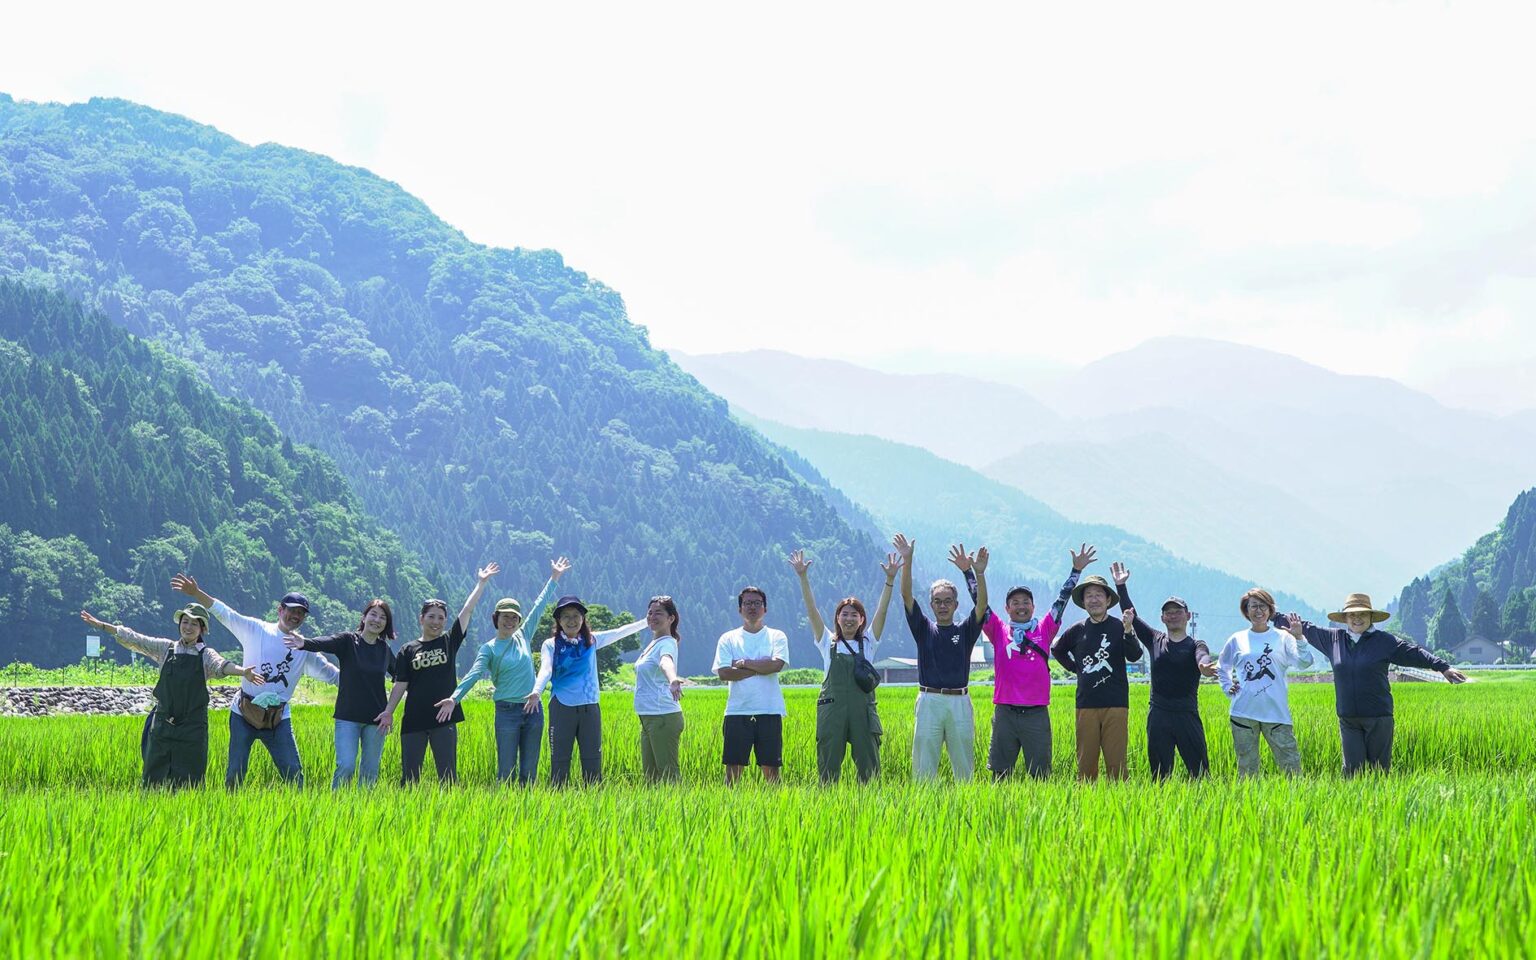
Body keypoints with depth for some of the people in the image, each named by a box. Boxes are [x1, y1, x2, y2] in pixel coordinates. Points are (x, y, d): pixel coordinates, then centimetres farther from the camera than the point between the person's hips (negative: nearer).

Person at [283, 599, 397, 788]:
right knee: (346, 766, -14)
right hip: (348, 717, -4)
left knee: (370, 771, 7)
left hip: (376, 719, 4)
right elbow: (325, 643, -23)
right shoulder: (348, 641, -4)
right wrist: (305, 643, -43)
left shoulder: (385, 649, 8)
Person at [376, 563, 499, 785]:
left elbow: (467, 611, 6)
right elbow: (400, 684, 4)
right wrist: (388, 711, -6)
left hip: (444, 719, 0)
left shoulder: (450, 642, 7)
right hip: (413, 722, 0)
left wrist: (481, 583, 5)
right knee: (409, 777, 3)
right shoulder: (407, 651, 6)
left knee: (447, 776, 0)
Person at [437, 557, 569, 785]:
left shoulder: (522, 637, 10)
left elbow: (539, 607, 14)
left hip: (533, 709, 4)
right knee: (506, 771, -4)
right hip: (507, 712, -4)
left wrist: (554, 578, 16)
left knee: (529, 772, 7)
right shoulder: (489, 649, -1)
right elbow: (474, 674, -15)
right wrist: (455, 697, -32)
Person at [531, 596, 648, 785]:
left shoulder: (591, 641, 9)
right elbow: (545, 670, -14)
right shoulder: (551, 645, 0)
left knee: (593, 763, 4)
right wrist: (536, 691, -33)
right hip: (562, 708, -3)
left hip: (590, 708, 3)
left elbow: (620, 632, 15)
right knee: (560, 762, 0)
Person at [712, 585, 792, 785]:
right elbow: (724, 673, -5)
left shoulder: (777, 637, 9)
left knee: (771, 769, 2)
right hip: (737, 712, 0)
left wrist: (744, 663, -6)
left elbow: (776, 664, -10)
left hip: (769, 712, 0)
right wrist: (761, 667, -6)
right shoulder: (728, 639, 9)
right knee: (733, 769, -3)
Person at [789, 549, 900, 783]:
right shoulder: (828, 643, 9)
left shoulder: (868, 644, 10)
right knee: (828, 770, 1)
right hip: (832, 711, -1)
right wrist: (803, 577, -9)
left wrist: (890, 580, -11)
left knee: (869, 769, 1)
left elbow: (881, 612, 0)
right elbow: (811, 611, 1)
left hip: (863, 712, 1)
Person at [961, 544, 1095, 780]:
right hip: (1005, 713, 0)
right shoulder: (999, 631, 8)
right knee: (1001, 774, 4)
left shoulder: (1044, 630, 9)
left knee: (1040, 774, 3)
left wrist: (1076, 570, 4)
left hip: (1037, 714, 0)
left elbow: (1062, 600, 8)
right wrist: (969, 572, -2)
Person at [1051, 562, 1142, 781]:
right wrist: (1075, 668, 12)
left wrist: (1128, 632, -31)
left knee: (1116, 761, -3)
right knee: (1086, 761, 5)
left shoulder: (1119, 627, 0)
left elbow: (1135, 656, -15)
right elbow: (1057, 650, 25)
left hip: (1116, 705, -3)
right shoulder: (1077, 630, 8)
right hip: (1086, 704, 3)